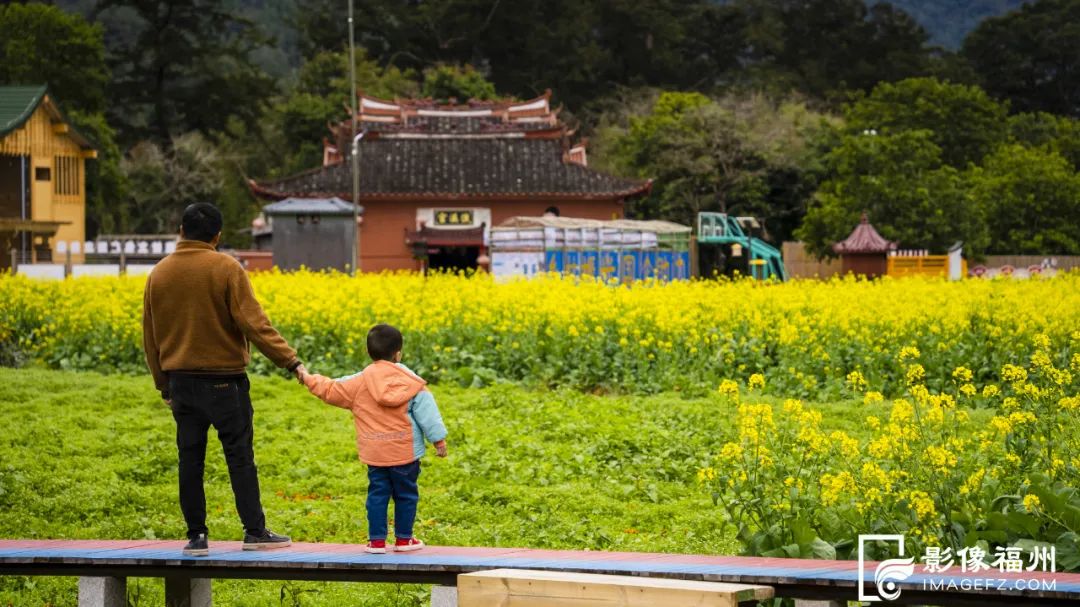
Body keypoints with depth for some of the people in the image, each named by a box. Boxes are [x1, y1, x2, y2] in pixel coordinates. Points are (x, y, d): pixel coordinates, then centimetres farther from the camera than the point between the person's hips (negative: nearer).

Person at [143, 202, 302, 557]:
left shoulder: (159, 274, 6)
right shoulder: (226, 269, -9)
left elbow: (149, 336, 12)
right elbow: (253, 323, -15)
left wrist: (163, 384, 21)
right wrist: (290, 360, -10)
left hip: (180, 379, 4)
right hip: (223, 380, -4)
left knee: (190, 459, 7)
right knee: (240, 457, 2)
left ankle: (196, 536, 7)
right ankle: (255, 532, 4)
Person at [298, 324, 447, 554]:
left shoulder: (360, 382, -4)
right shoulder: (412, 383, -7)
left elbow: (331, 391, 5)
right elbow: (426, 411, -7)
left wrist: (310, 379, 21)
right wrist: (438, 439, -1)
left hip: (374, 455, 1)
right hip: (406, 453, -1)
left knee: (377, 494, 8)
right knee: (406, 494, 12)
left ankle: (376, 540, 6)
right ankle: (403, 539, 18)